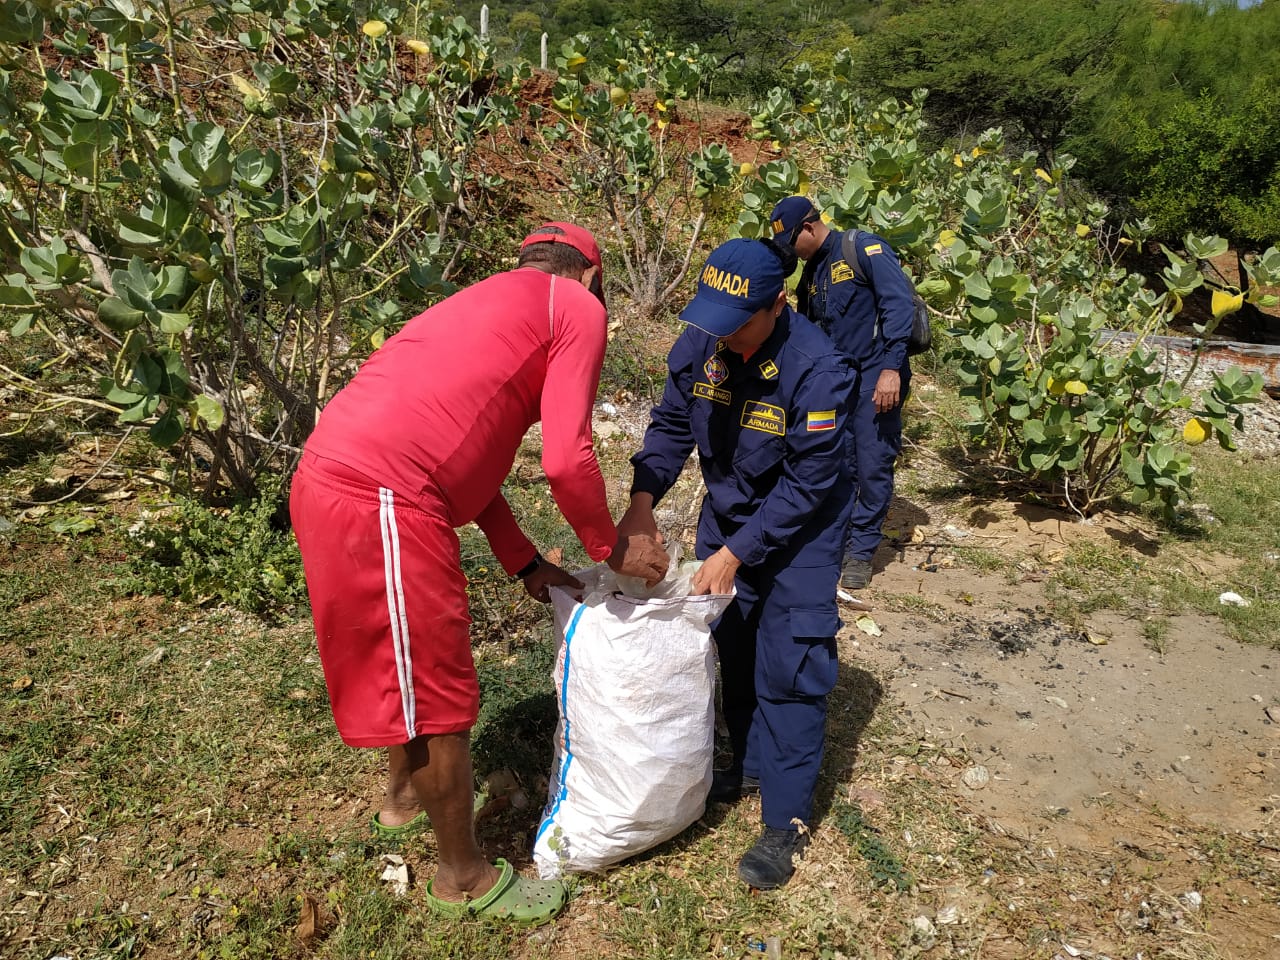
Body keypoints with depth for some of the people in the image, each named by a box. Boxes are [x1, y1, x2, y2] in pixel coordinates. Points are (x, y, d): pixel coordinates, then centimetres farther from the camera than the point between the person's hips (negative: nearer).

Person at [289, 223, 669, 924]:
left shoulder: (491, 302, 28)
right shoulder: (580, 308, 2)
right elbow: (566, 462, -9)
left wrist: (527, 564, 25)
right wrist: (611, 548, 8)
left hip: (329, 476, 10)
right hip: (382, 498, -10)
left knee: (402, 659, 29)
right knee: (439, 691, 7)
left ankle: (405, 793, 53)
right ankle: (463, 876, 28)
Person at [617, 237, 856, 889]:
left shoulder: (816, 368, -31)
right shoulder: (700, 343, -15)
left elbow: (808, 483, -26)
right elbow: (671, 424, -5)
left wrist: (735, 555, -26)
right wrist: (641, 502, -21)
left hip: (800, 527, -5)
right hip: (726, 513, 6)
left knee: (788, 665, -6)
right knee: (732, 646, 14)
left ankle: (785, 822, 6)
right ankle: (752, 765, 36)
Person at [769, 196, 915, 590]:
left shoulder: (864, 248, -8)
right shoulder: (811, 273, 14)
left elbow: (898, 303, -16)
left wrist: (891, 368, -22)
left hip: (877, 377, -6)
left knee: (873, 466, -3)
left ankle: (862, 550, 10)